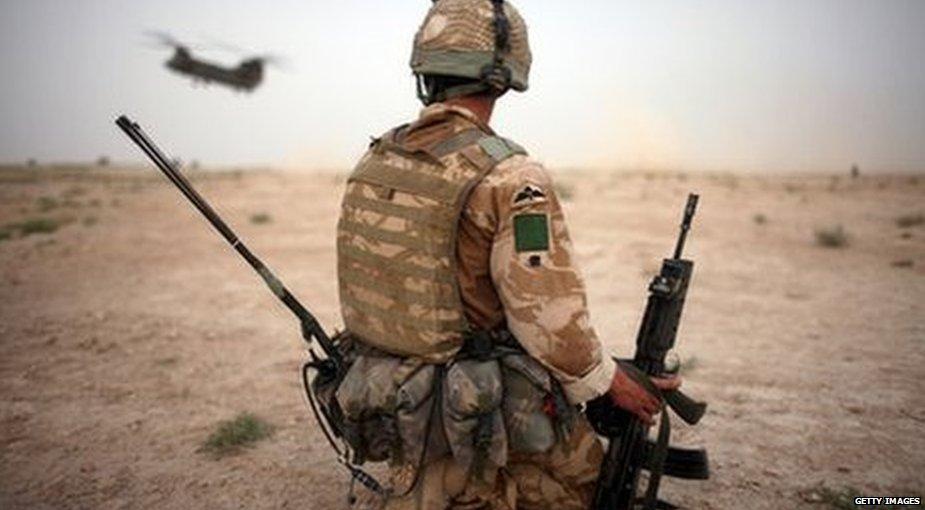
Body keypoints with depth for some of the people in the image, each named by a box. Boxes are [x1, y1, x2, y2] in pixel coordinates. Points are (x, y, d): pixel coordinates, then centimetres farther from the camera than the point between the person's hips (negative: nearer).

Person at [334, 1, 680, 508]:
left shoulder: (372, 160, 1)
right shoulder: (509, 177, -21)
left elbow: (364, 282, 9)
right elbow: (550, 317, -21)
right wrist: (613, 383, -5)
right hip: (485, 415, -6)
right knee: (581, 468, 15)